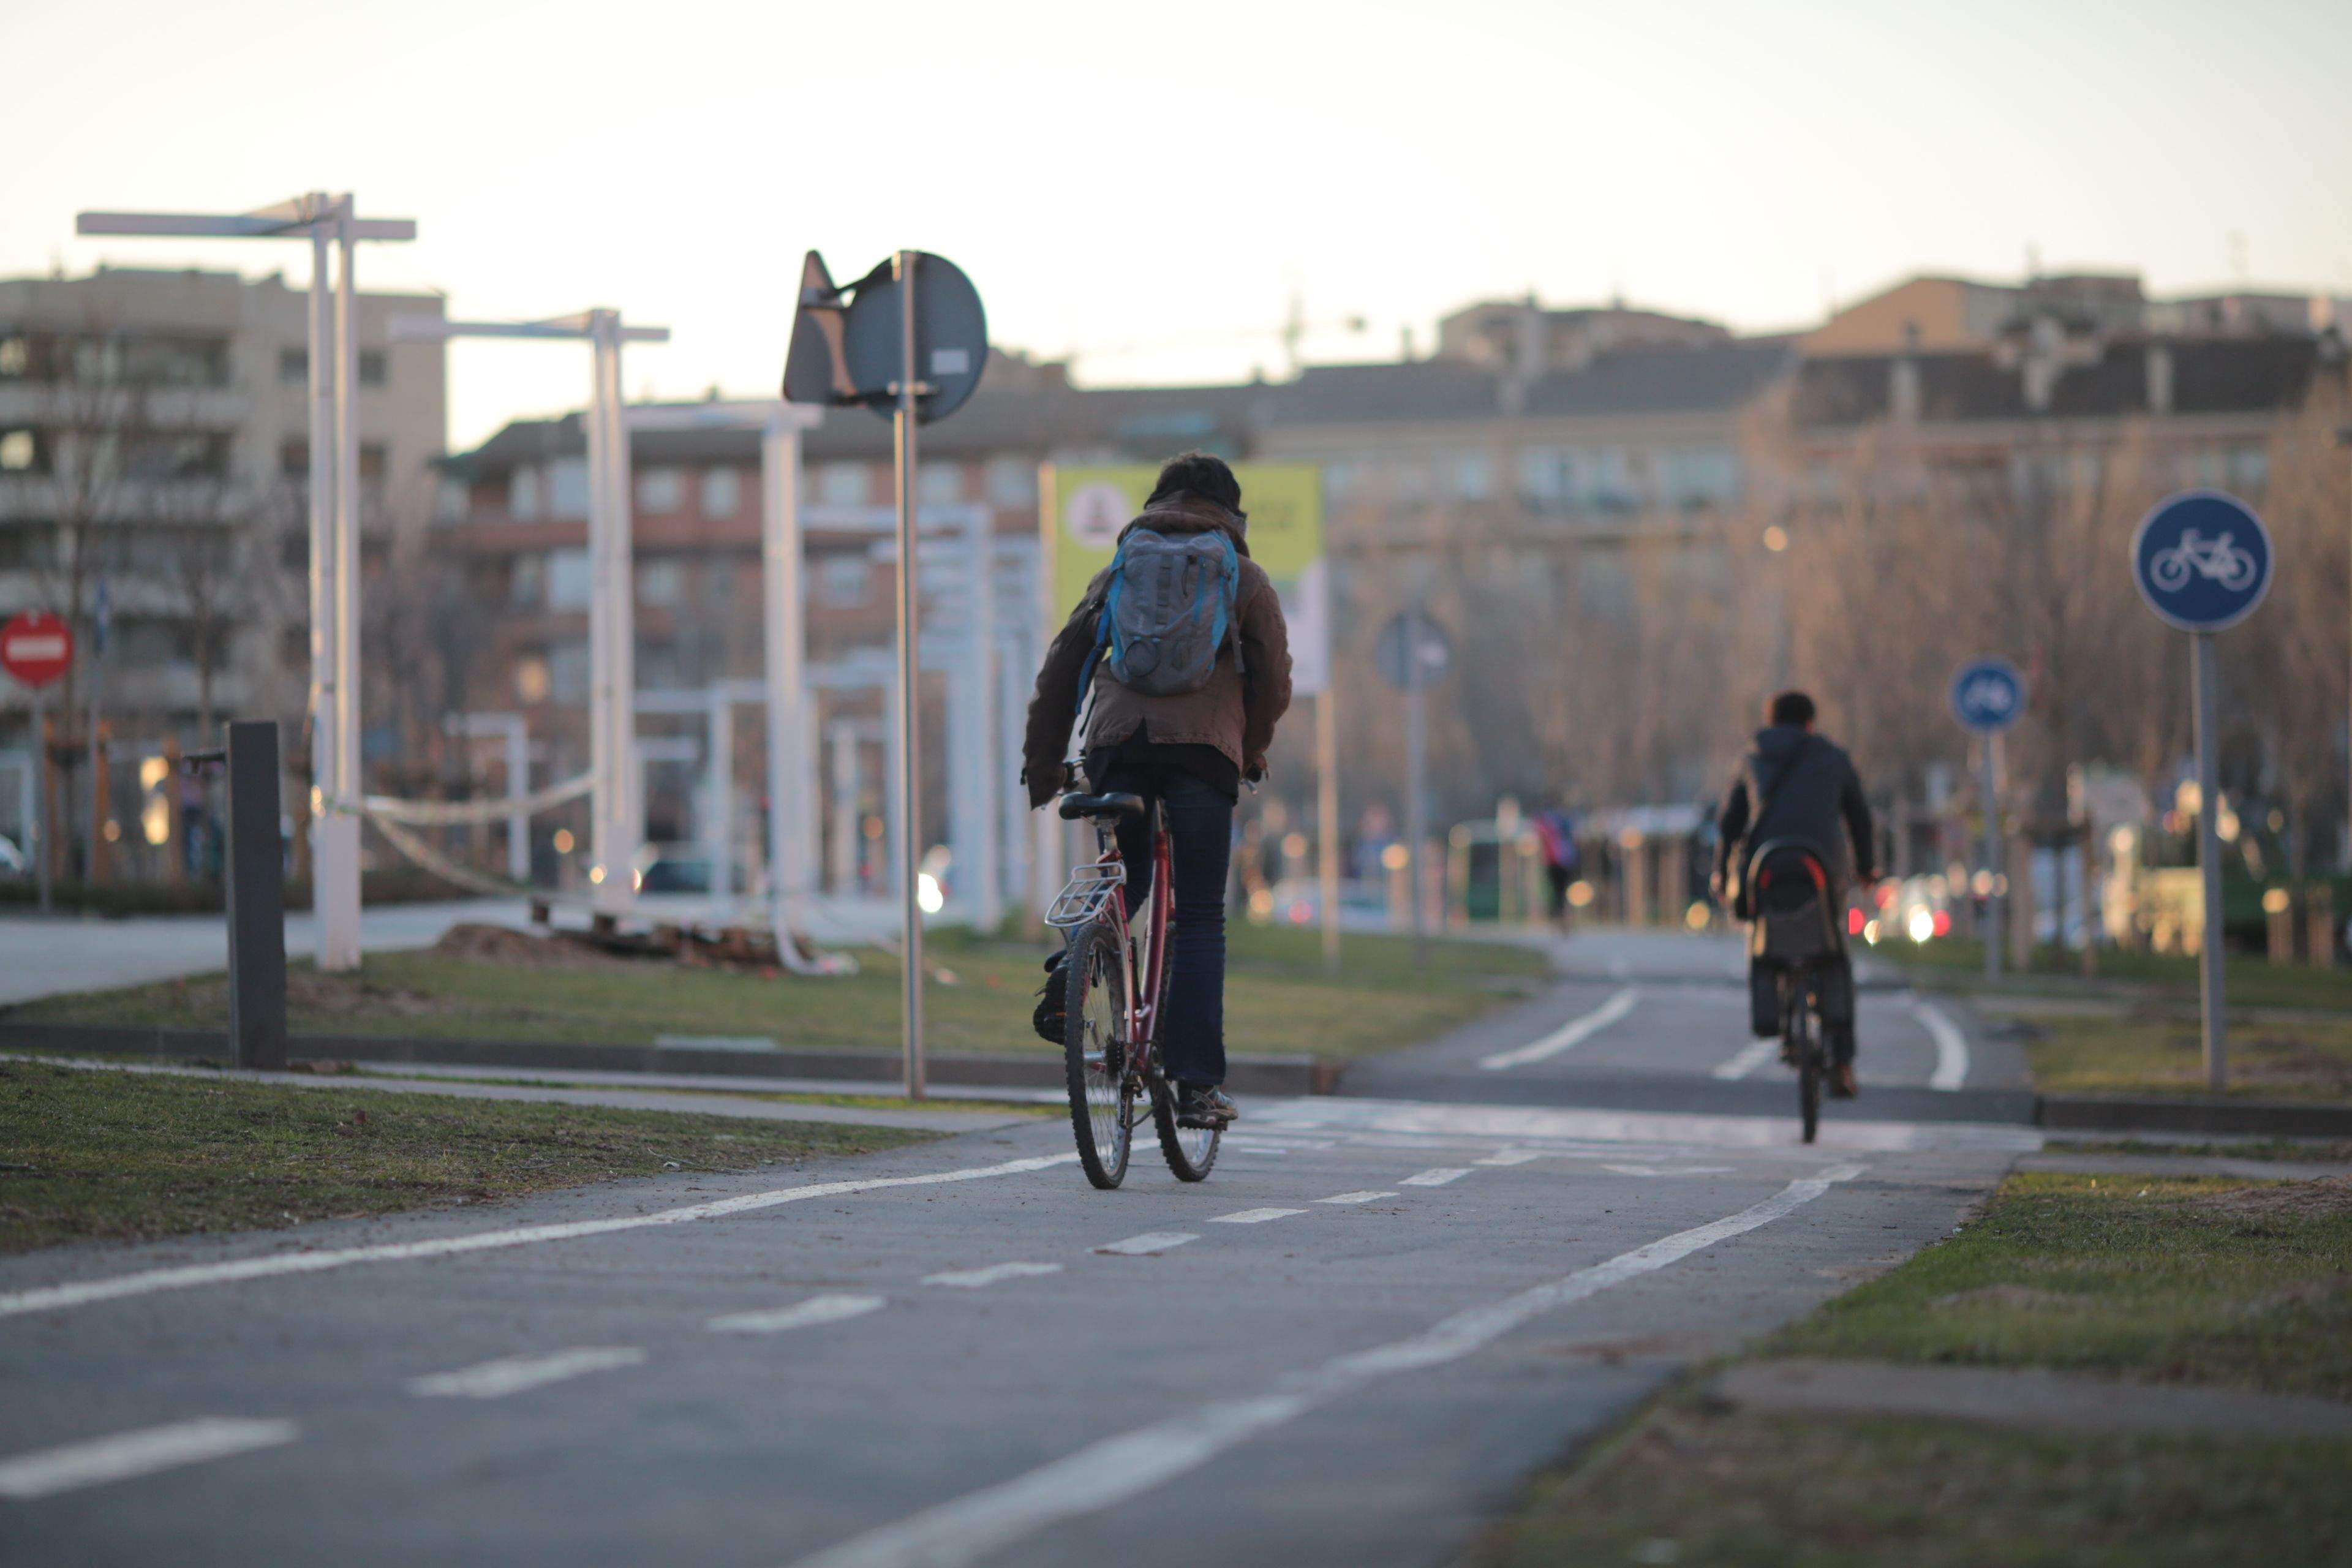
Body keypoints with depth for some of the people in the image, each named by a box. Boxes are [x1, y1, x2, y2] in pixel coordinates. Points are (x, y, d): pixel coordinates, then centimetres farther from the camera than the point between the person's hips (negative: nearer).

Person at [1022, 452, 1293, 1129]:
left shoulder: (1119, 572, 22)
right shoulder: (1244, 577, 16)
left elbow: (1062, 665, 16)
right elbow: (1273, 677, 10)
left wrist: (1042, 763, 20)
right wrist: (1252, 751, 26)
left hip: (1116, 742, 2)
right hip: (1202, 745, -2)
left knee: (1124, 879, 24)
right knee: (1199, 917, 2)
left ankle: (1075, 962, -9)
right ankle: (1196, 1085, -5)